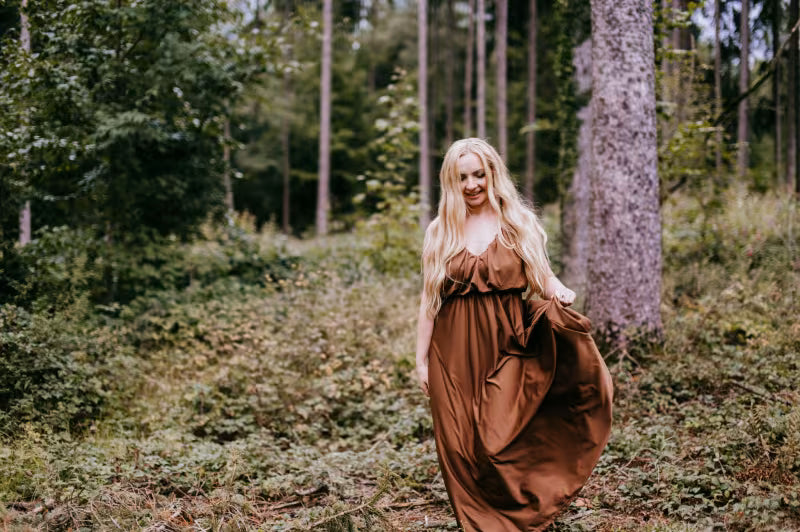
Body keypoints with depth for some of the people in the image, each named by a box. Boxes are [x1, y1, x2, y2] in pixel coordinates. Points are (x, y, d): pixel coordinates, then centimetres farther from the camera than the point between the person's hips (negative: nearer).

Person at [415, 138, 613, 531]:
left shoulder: (519, 222, 5)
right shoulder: (440, 230, 8)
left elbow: (542, 279, 0)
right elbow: (429, 299, 10)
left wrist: (560, 294, -23)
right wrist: (421, 358, 7)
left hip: (506, 348, -2)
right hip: (454, 352, 2)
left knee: (505, 444, -8)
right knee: (461, 447, 3)